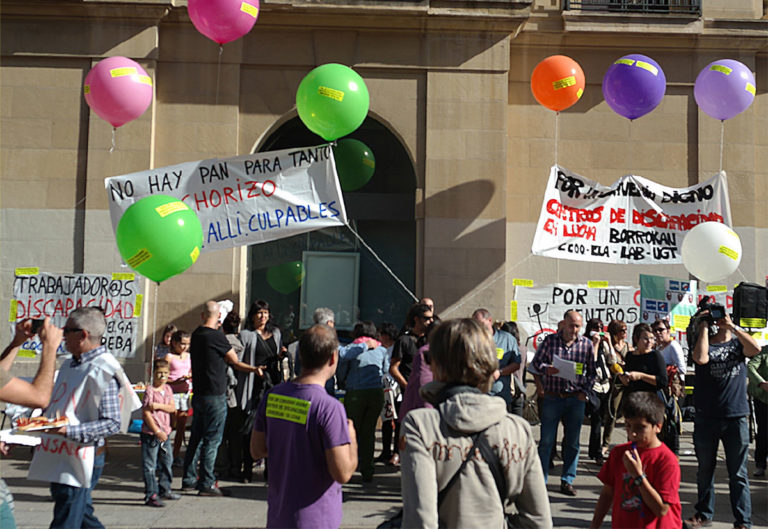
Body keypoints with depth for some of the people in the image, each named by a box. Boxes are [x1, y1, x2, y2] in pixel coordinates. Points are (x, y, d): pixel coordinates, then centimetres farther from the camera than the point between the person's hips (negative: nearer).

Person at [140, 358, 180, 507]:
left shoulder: (168, 389, 8)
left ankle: (164, 490, 30)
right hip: (150, 433, -7)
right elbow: (146, 413, -15)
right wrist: (157, 431, -18)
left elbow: (172, 408, 0)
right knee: (150, 465, -2)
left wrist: (158, 405, -18)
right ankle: (151, 495, 3)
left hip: (165, 432, 7)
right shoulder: (150, 390, -12)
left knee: (167, 462, 17)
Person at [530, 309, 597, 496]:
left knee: (572, 442, 7)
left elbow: (592, 371, 10)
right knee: (546, 440, 0)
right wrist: (547, 369, -14)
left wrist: (585, 391, -1)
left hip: (576, 399, 2)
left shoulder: (587, 344, 4)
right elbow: (536, 362, 6)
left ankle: (567, 481, 18)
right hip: (552, 397, -2)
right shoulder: (550, 340, 0)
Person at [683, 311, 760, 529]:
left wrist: (732, 326, -11)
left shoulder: (738, 343, 9)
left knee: (738, 473, 3)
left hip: (736, 417, 0)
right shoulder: (705, 343, 5)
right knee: (705, 470, 12)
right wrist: (704, 328, -9)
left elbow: (755, 349, -13)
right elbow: (701, 358, -17)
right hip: (706, 418, 0)